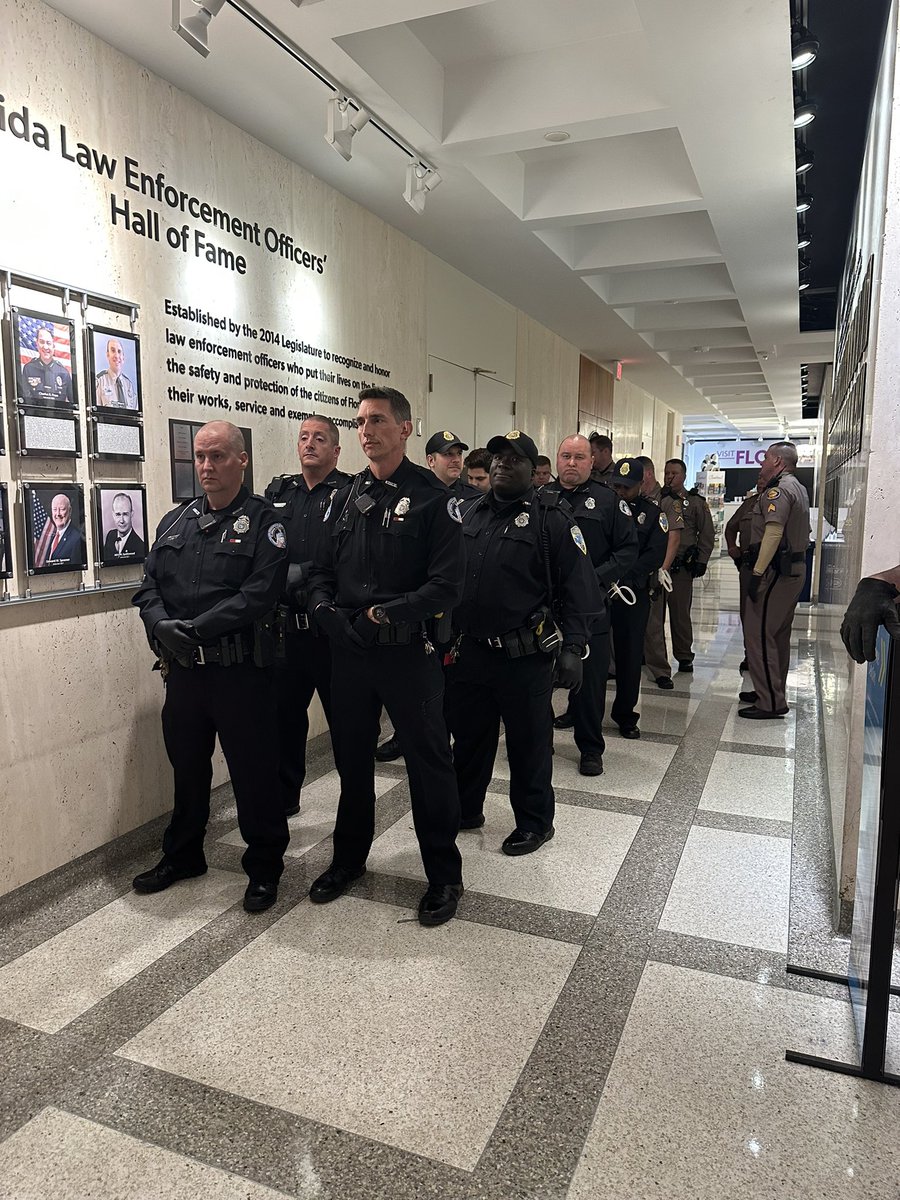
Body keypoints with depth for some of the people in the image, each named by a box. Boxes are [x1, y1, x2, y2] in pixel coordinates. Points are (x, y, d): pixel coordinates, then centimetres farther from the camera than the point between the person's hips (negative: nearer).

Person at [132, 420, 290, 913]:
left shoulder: (262, 521, -6)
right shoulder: (175, 521, 13)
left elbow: (258, 595, -18)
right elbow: (149, 586, 8)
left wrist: (193, 628, -20)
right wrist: (162, 626, -13)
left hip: (241, 669, -5)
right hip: (182, 668, 6)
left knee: (254, 771, 5)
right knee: (186, 766, 19)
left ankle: (265, 866, 23)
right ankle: (182, 855, 39)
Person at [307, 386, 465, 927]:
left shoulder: (433, 498, -8)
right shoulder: (348, 497, 10)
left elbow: (447, 585, -15)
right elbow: (324, 569, 12)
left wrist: (384, 614, -20)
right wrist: (325, 608, -7)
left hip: (409, 652, -5)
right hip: (349, 651, 6)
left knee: (429, 761, 6)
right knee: (352, 757, 18)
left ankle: (444, 875, 23)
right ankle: (349, 857, 39)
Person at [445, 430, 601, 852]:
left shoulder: (552, 521, -6)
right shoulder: (472, 515, 12)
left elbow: (580, 591, -9)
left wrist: (572, 648, -16)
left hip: (525, 657, -5)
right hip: (469, 651, 6)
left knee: (529, 742, 8)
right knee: (468, 735, 18)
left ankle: (534, 822, 26)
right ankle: (464, 810, 37)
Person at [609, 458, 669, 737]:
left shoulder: (653, 514, 5)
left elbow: (654, 555, -5)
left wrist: (623, 580, -16)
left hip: (633, 593, -1)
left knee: (630, 654, 4)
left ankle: (625, 715, 17)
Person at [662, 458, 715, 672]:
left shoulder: (696, 502, 6)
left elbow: (707, 534, 6)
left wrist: (701, 561, 1)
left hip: (682, 567, -2)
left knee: (680, 612, 1)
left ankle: (684, 656, 12)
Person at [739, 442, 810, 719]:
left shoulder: (778, 490, -13)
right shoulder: (798, 488, 19)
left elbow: (774, 531, -25)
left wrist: (757, 573, -26)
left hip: (776, 571, -11)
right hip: (795, 568, 11)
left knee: (758, 634, -8)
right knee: (778, 634, 17)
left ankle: (770, 703, -6)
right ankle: (774, 693, 27)